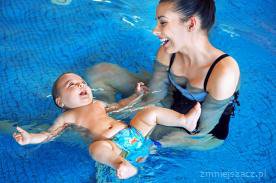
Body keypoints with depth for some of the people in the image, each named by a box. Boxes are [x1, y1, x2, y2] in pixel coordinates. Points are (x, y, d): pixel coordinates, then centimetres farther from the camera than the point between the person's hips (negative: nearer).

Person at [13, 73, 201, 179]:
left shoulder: (98, 104, 28)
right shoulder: (67, 117, 13)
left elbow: (119, 105, 38)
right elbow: (49, 134, 9)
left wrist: (136, 94, 35)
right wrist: (29, 138, -7)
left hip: (133, 132, 6)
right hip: (112, 145, -6)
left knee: (151, 111, 0)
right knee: (97, 147, -39)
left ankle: (185, 121, -2)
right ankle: (123, 165, -62)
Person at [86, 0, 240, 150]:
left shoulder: (223, 71, -36)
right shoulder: (168, 52, -19)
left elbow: (202, 128, -26)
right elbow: (152, 97, -12)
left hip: (205, 133, -5)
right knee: (100, 72, -2)